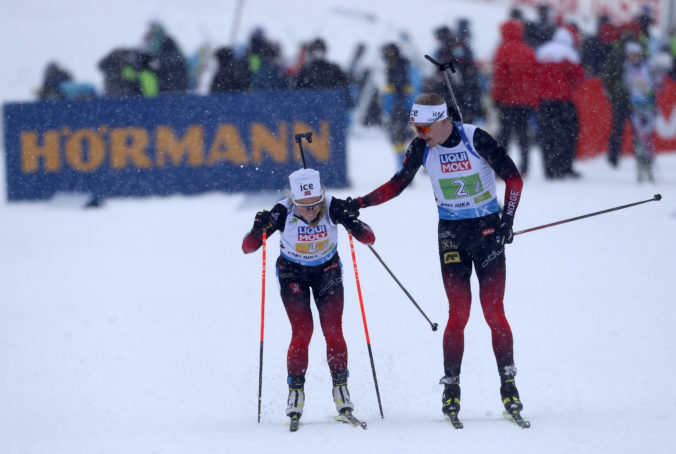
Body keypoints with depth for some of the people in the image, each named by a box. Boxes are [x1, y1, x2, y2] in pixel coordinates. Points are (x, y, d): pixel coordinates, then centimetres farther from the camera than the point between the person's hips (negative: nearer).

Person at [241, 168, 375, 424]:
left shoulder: (333, 208, -26)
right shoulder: (283, 213, -28)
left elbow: (368, 239, -25)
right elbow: (248, 247, -26)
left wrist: (354, 223, -45)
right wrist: (259, 229, -47)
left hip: (327, 270, 1)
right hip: (293, 273, -1)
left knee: (333, 331, -11)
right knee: (302, 331, -15)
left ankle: (340, 390, 2)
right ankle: (295, 393, -4)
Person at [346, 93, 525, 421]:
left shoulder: (477, 139, -15)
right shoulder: (422, 147, -5)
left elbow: (513, 178, -8)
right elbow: (398, 184, 6)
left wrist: (507, 221, -16)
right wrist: (360, 203, -5)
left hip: (488, 231, -2)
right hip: (451, 234, 2)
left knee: (494, 311, -6)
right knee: (458, 313, -8)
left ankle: (508, 385, 1)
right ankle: (451, 387, -2)